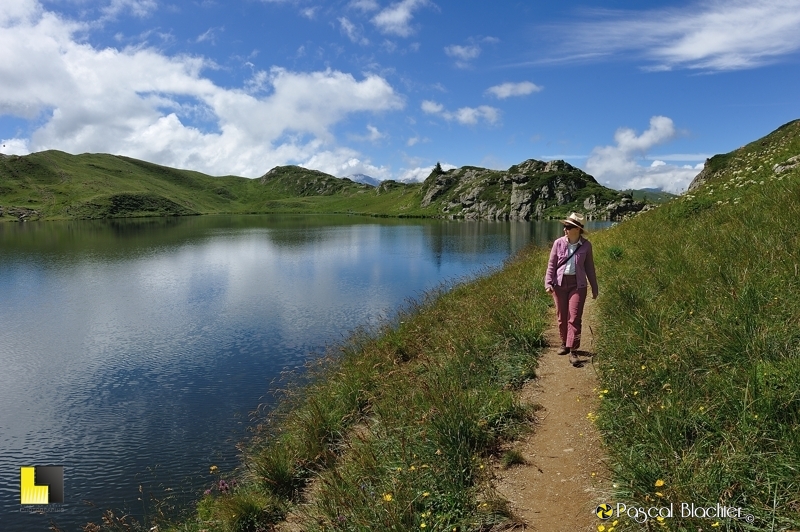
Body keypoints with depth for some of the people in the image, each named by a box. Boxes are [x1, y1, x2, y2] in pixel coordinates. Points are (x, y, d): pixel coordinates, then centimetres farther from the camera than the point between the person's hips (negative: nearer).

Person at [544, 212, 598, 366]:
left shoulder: (586, 245, -2)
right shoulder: (559, 243, -2)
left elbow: (589, 267, 7)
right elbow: (551, 264, 2)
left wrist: (594, 288, 10)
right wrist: (548, 282, -9)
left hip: (578, 285, -1)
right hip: (560, 283, 2)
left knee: (574, 318, -6)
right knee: (562, 317, 11)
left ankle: (573, 350, -2)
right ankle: (564, 344, 29)